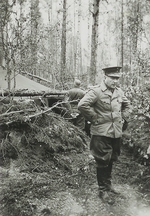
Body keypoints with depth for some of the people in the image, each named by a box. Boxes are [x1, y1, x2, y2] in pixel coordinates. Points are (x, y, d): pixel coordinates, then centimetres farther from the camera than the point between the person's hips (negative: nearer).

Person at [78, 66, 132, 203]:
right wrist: (95, 119, -18)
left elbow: (127, 105, 23)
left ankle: (108, 185, 36)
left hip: (117, 133, 6)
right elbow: (82, 105, -24)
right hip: (101, 134, -6)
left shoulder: (119, 92, 7)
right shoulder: (96, 91, -14)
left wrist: (123, 118, 9)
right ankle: (103, 190, 19)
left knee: (111, 161, 18)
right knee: (103, 162, 3)